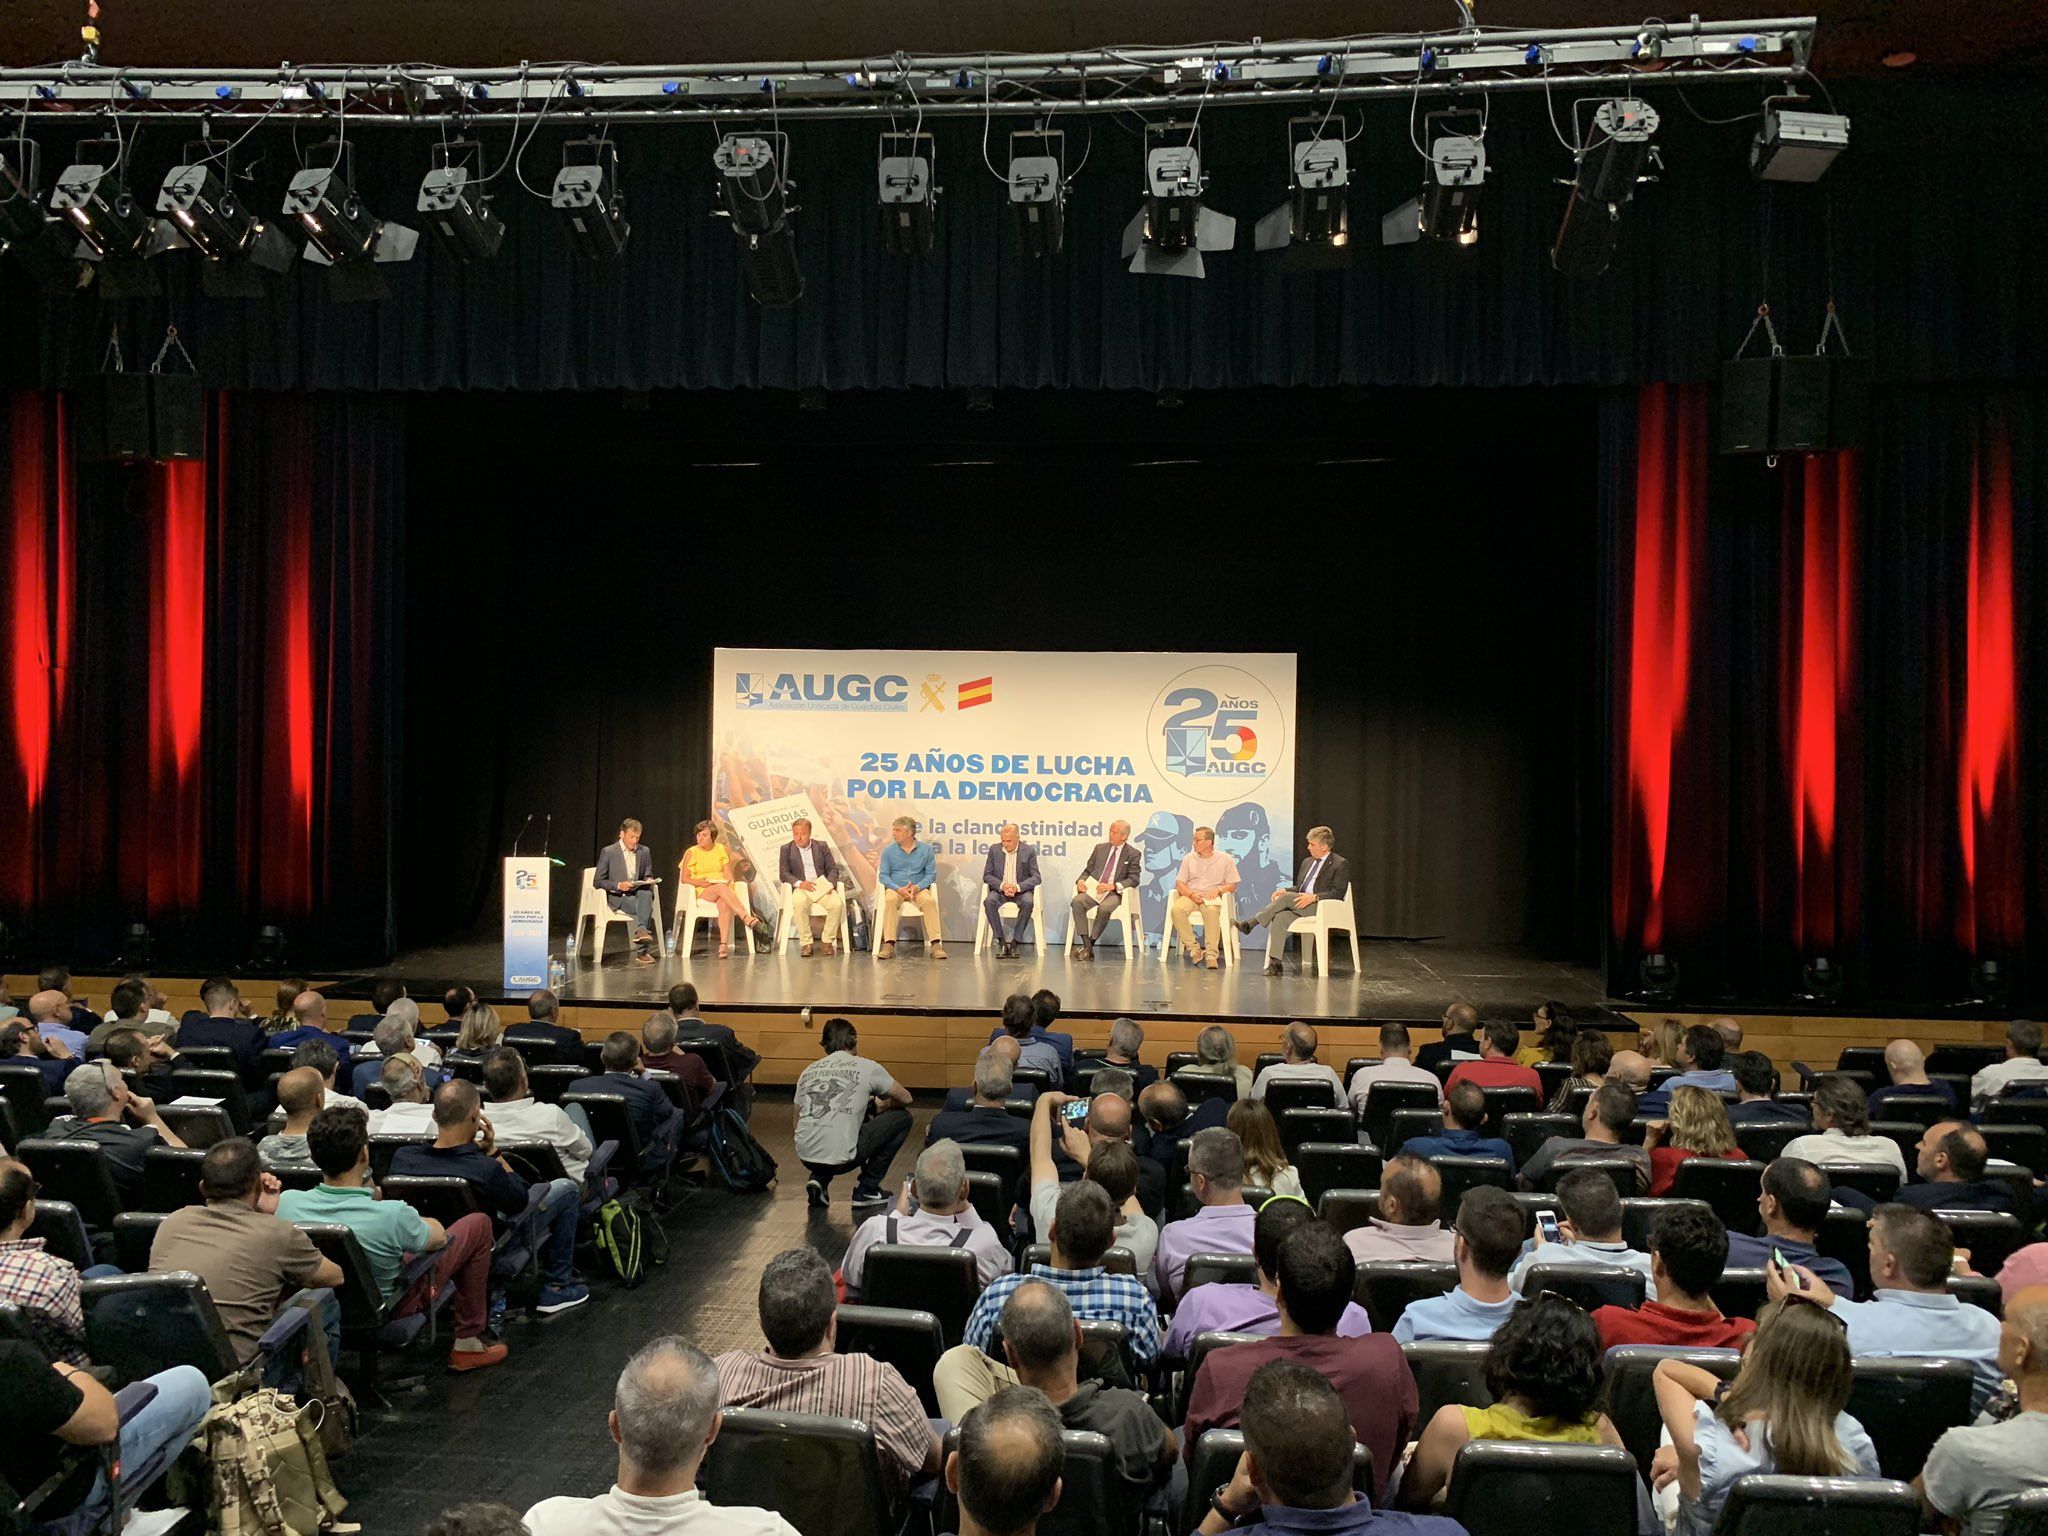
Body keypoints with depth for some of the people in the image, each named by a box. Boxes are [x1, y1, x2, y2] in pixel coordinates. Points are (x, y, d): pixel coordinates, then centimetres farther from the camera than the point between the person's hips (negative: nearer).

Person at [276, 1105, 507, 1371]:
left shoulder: (287, 1202, -26)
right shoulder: (391, 1216, -37)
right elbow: (438, 1238, -13)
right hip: (391, 1305, -5)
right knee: (478, 1223, 10)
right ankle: (468, 1343, 18)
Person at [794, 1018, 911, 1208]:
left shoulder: (809, 1071, 17)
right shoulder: (866, 1067, 4)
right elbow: (906, 1099, 16)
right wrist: (882, 1107, 38)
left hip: (806, 1156, 6)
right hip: (840, 1158, -6)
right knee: (902, 1118, 13)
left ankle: (819, 1179, 14)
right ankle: (867, 1189, 14)